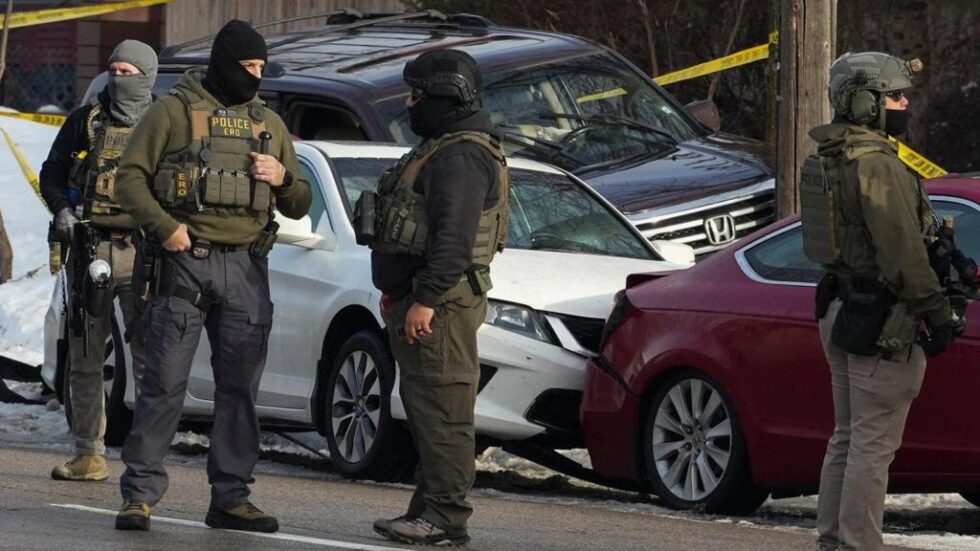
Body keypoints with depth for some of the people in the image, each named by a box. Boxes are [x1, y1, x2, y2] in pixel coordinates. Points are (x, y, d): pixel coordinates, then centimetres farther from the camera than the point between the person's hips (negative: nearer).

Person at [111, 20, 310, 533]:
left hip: (246, 269, 5)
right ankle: (139, 494, -5)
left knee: (239, 387, 4)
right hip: (185, 262, -4)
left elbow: (299, 206, 20)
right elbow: (131, 177, -1)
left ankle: (230, 495, 10)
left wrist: (283, 178, -2)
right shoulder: (174, 111, 3)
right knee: (165, 383, -7)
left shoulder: (269, 124, 17)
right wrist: (164, 225, -16)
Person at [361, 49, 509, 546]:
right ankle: (428, 511, 18)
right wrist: (403, 298, 25)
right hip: (419, 300, 11)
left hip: (439, 305, -11)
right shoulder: (439, 150, 21)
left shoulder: (461, 157, -15)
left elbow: (453, 238, -24)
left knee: (442, 411, -11)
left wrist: (426, 299, -26)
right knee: (426, 410, 13)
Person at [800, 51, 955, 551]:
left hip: (840, 311, 10)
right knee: (874, 444, -5)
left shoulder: (825, 162, 11)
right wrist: (938, 315, -15)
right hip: (883, 323, -10)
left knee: (848, 437, 17)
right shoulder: (878, 166, -19)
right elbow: (903, 252, -21)